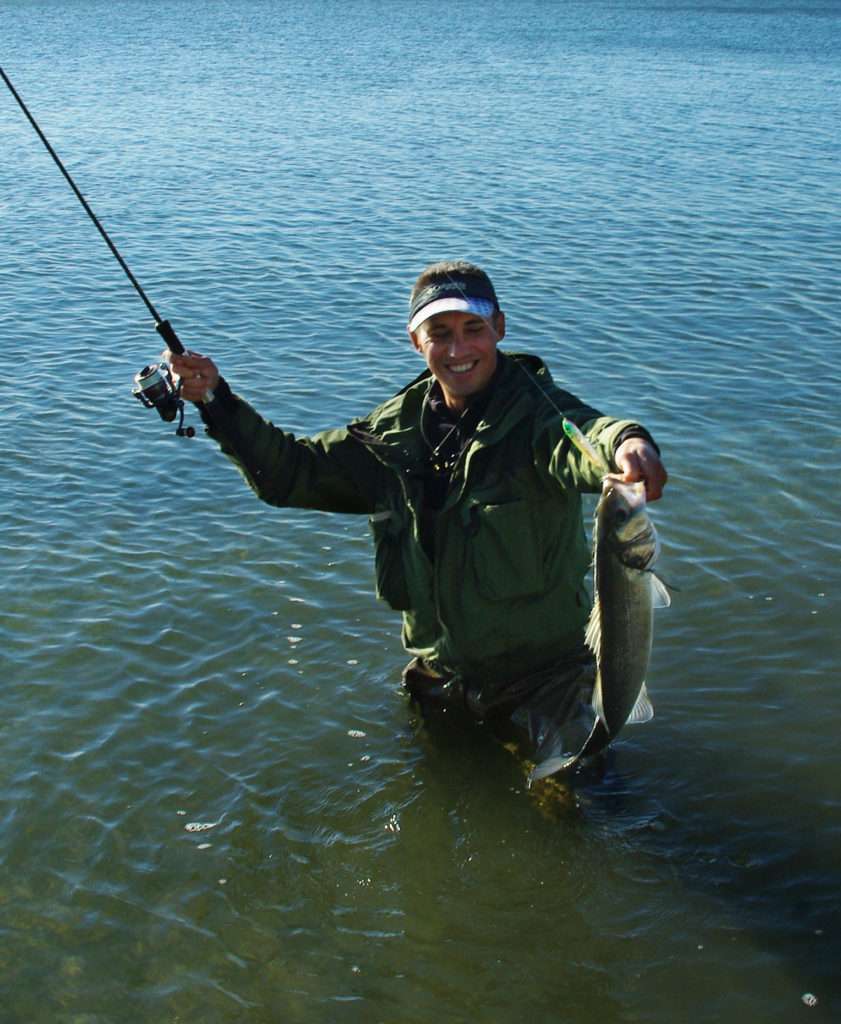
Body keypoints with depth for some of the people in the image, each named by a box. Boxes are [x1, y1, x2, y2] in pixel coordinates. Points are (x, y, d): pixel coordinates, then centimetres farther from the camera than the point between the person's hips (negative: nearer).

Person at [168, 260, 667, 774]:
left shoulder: (536, 413, -20)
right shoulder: (396, 431, -3)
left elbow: (578, 439, -44)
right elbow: (291, 471, 3)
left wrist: (623, 442, -69)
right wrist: (216, 399, -9)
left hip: (541, 673, -5)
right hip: (439, 676, 6)